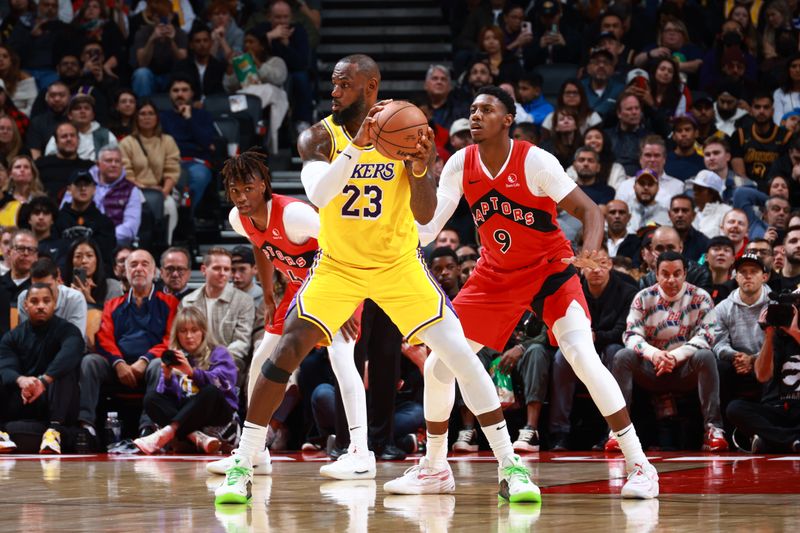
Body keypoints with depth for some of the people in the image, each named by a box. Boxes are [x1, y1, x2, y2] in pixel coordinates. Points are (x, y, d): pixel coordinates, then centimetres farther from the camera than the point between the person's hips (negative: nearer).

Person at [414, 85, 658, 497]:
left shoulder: (534, 161, -20)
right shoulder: (460, 165, -6)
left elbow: (588, 209, -22)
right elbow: (427, 227, -6)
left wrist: (589, 251, -42)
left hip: (549, 269, -5)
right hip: (495, 274, 5)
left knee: (583, 357, -25)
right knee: (438, 365, 1)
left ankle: (639, 465, -20)